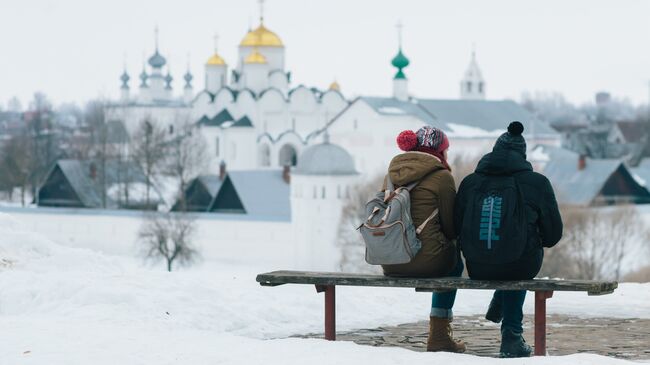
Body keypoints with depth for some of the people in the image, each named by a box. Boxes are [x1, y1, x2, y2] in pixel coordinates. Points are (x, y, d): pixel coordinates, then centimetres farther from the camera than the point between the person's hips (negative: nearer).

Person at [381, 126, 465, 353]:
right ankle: (438, 336, 26)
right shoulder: (441, 176, -7)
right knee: (454, 262, 30)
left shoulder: (393, 172, 11)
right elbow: (451, 226, -2)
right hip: (426, 261, -6)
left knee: (450, 257, 34)